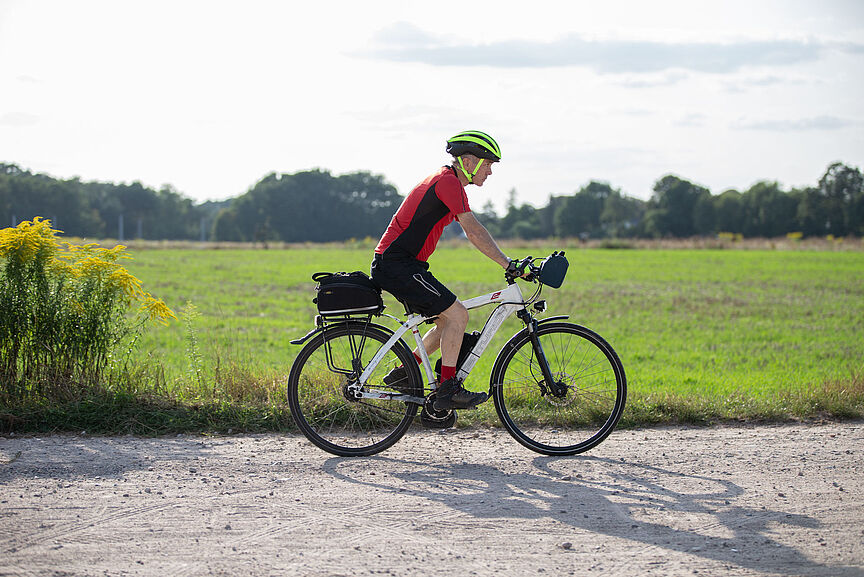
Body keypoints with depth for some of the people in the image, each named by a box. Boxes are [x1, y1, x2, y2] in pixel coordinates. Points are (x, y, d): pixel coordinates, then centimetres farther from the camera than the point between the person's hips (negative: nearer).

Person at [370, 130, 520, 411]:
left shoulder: (447, 182, 18)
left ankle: (403, 373, 16)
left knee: (449, 322, 13)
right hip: (397, 264, -10)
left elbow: (474, 233, 19)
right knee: (457, 314, -13)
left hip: (392, 264, 10)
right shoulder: (448, 182, -14)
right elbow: (474, 232, -21)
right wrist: (509, 265, -20)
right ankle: (448, 390, -9)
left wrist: (510, 264, 12)